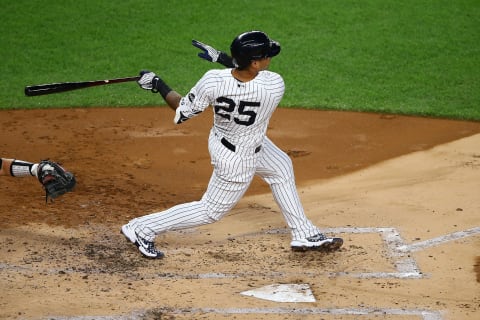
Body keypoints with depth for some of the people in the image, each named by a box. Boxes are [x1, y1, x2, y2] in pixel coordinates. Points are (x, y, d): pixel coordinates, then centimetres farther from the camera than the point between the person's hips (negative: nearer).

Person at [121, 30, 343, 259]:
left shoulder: (212, 81, -28)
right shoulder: (275, 86, -33)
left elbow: (181, 113, -15)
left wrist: (158, 85, -3)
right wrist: (222, 59, -9)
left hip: (221, 138, 6)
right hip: (239, 159, -6)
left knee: (282, 167, 26)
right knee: (211, 211, 13)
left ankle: (305, 235, 39)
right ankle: (143, 229, 15)